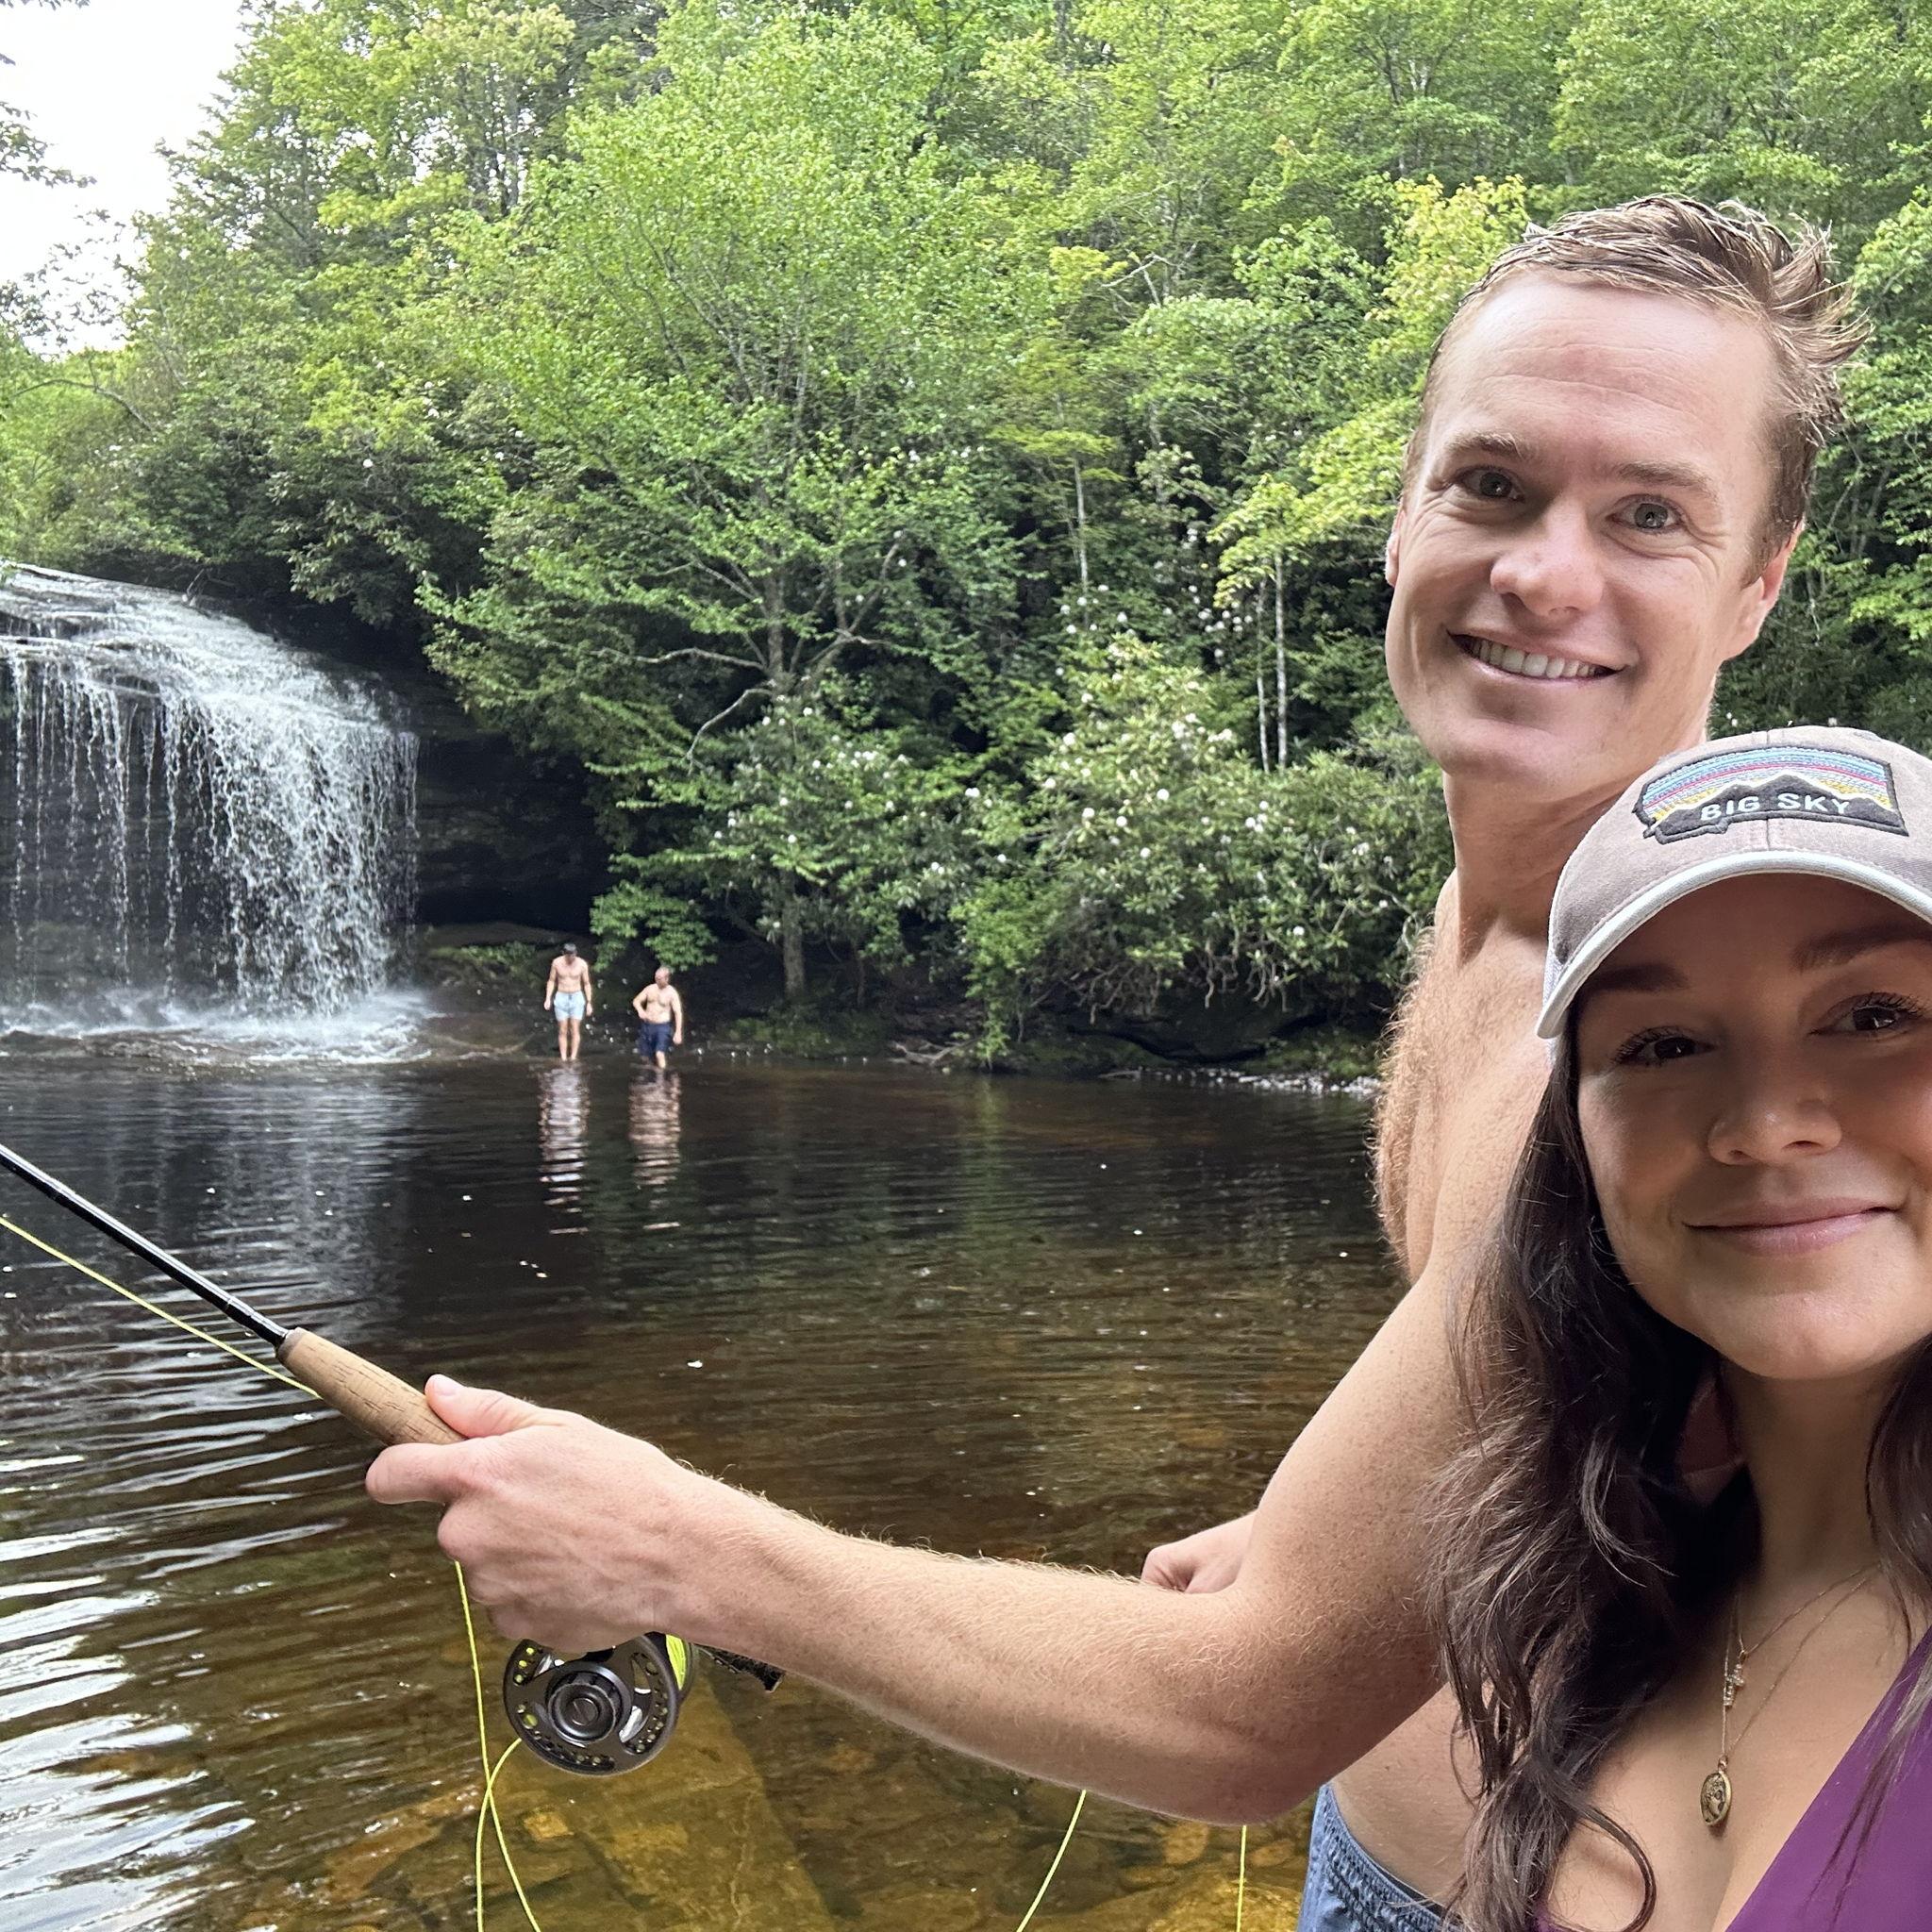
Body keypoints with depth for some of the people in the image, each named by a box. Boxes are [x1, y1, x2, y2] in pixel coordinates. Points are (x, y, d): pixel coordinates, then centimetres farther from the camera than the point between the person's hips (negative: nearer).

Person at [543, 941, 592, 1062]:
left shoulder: (582, 964, -9)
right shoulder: (556, 963, -7)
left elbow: (586, 984, 1)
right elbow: (551, 981, 5)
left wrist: (589, 1003, 1)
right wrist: (548, 999, -3)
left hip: (577, 998, -1)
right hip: (561, 998, 1)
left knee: (575, 1030, -5)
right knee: (563, 1031, 1)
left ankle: (573, 1057, -2)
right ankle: (563, 1059, 3)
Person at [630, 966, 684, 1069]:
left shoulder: (671, 993, -9)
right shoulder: (650, 989, 5)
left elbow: (678, 1013, -11)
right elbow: (636, 1001, 9)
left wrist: (678, 1033, -19)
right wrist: (640, 1010, -16)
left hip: (662, 1026, -5)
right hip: (647, 1025, 5)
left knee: (660, 1053, -21)